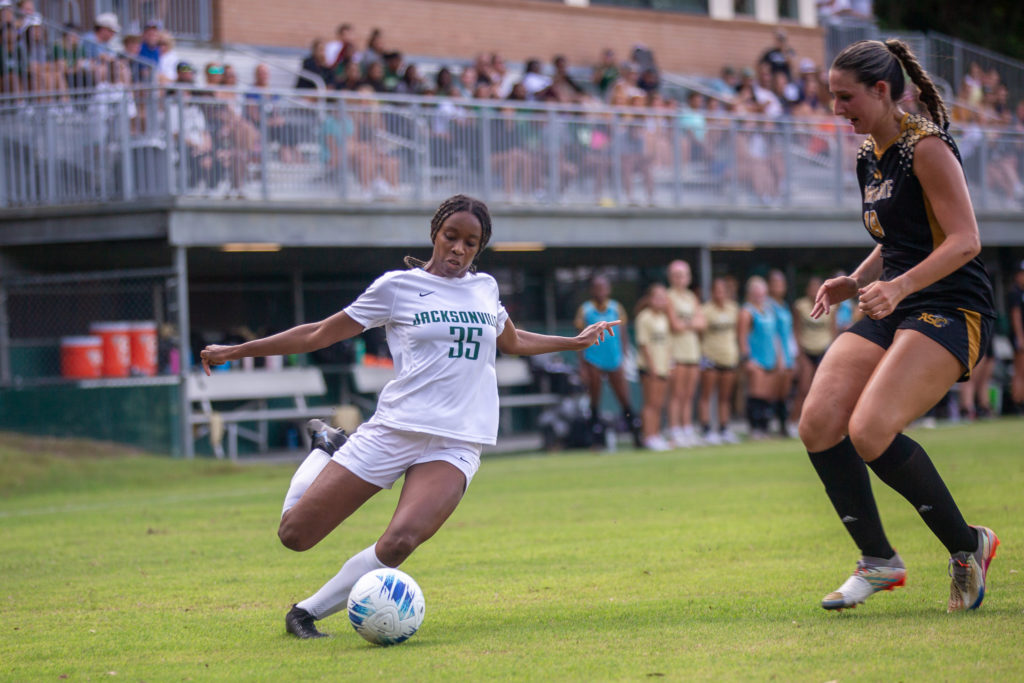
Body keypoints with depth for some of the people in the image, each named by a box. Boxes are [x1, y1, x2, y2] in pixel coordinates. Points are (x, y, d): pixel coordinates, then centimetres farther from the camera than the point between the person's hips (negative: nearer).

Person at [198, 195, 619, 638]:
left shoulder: (485, 288, 15)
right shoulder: (398, 286, 3)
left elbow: (513, 342, 37)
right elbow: (318, 335, 8)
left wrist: (576, 341, 38)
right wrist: (236, 351, 6)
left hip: (456, 444, 2)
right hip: (393, 430, -1)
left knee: (400, 541, -27)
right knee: (294, 534, -5)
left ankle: (309, 612, -10)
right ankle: (325, 453, 25)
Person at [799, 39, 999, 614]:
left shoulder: (926, 147, -11)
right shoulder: (870, 157, 15)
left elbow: (965, 240, -19)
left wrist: (899, 285, -30)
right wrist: (856, 282, 10)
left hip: (950, 309, -9)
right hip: (892, 309, 9)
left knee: (870, 432, -25)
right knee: (818, 423, -11)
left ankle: (967, 546, -5)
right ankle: (878, 561, 2)